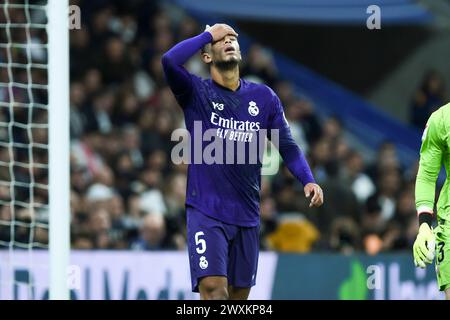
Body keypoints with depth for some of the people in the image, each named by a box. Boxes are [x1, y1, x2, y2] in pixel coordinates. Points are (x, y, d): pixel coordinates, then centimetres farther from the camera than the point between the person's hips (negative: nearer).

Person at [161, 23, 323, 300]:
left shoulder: (264, 97, 9)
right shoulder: (196, 92, -1)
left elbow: (287, 145, 9)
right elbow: (170, 61, -20)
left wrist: (309, 181, -7)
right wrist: (208, 34, -8)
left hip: (247, 215, 4)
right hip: (206, 212, -4)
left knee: (239, 294, 8)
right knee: (213, 288, -20)